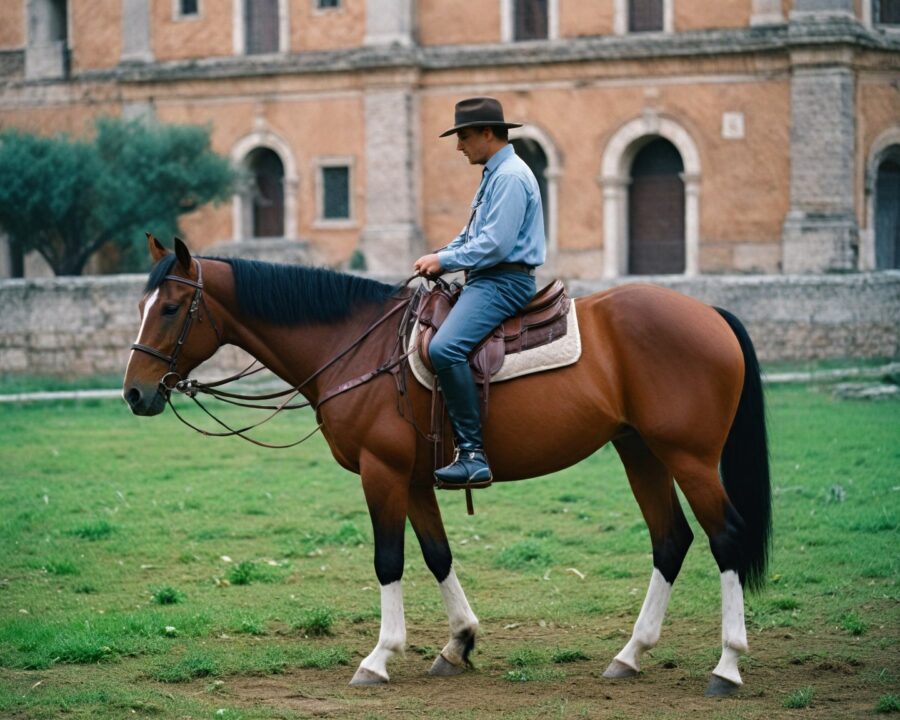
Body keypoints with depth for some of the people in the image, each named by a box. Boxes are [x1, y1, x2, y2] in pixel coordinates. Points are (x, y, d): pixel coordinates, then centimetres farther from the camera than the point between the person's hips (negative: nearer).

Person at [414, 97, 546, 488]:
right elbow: (472, 235, 25)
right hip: (485, 279, 12)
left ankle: (472, 455, -30)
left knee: (445, 347, -30)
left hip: (504, 282, -12)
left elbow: (494, 245, -22)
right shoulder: (494, 175, 19)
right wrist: (437, 257, 9)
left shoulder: (510, 177, -15)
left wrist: (444, 261, -13)